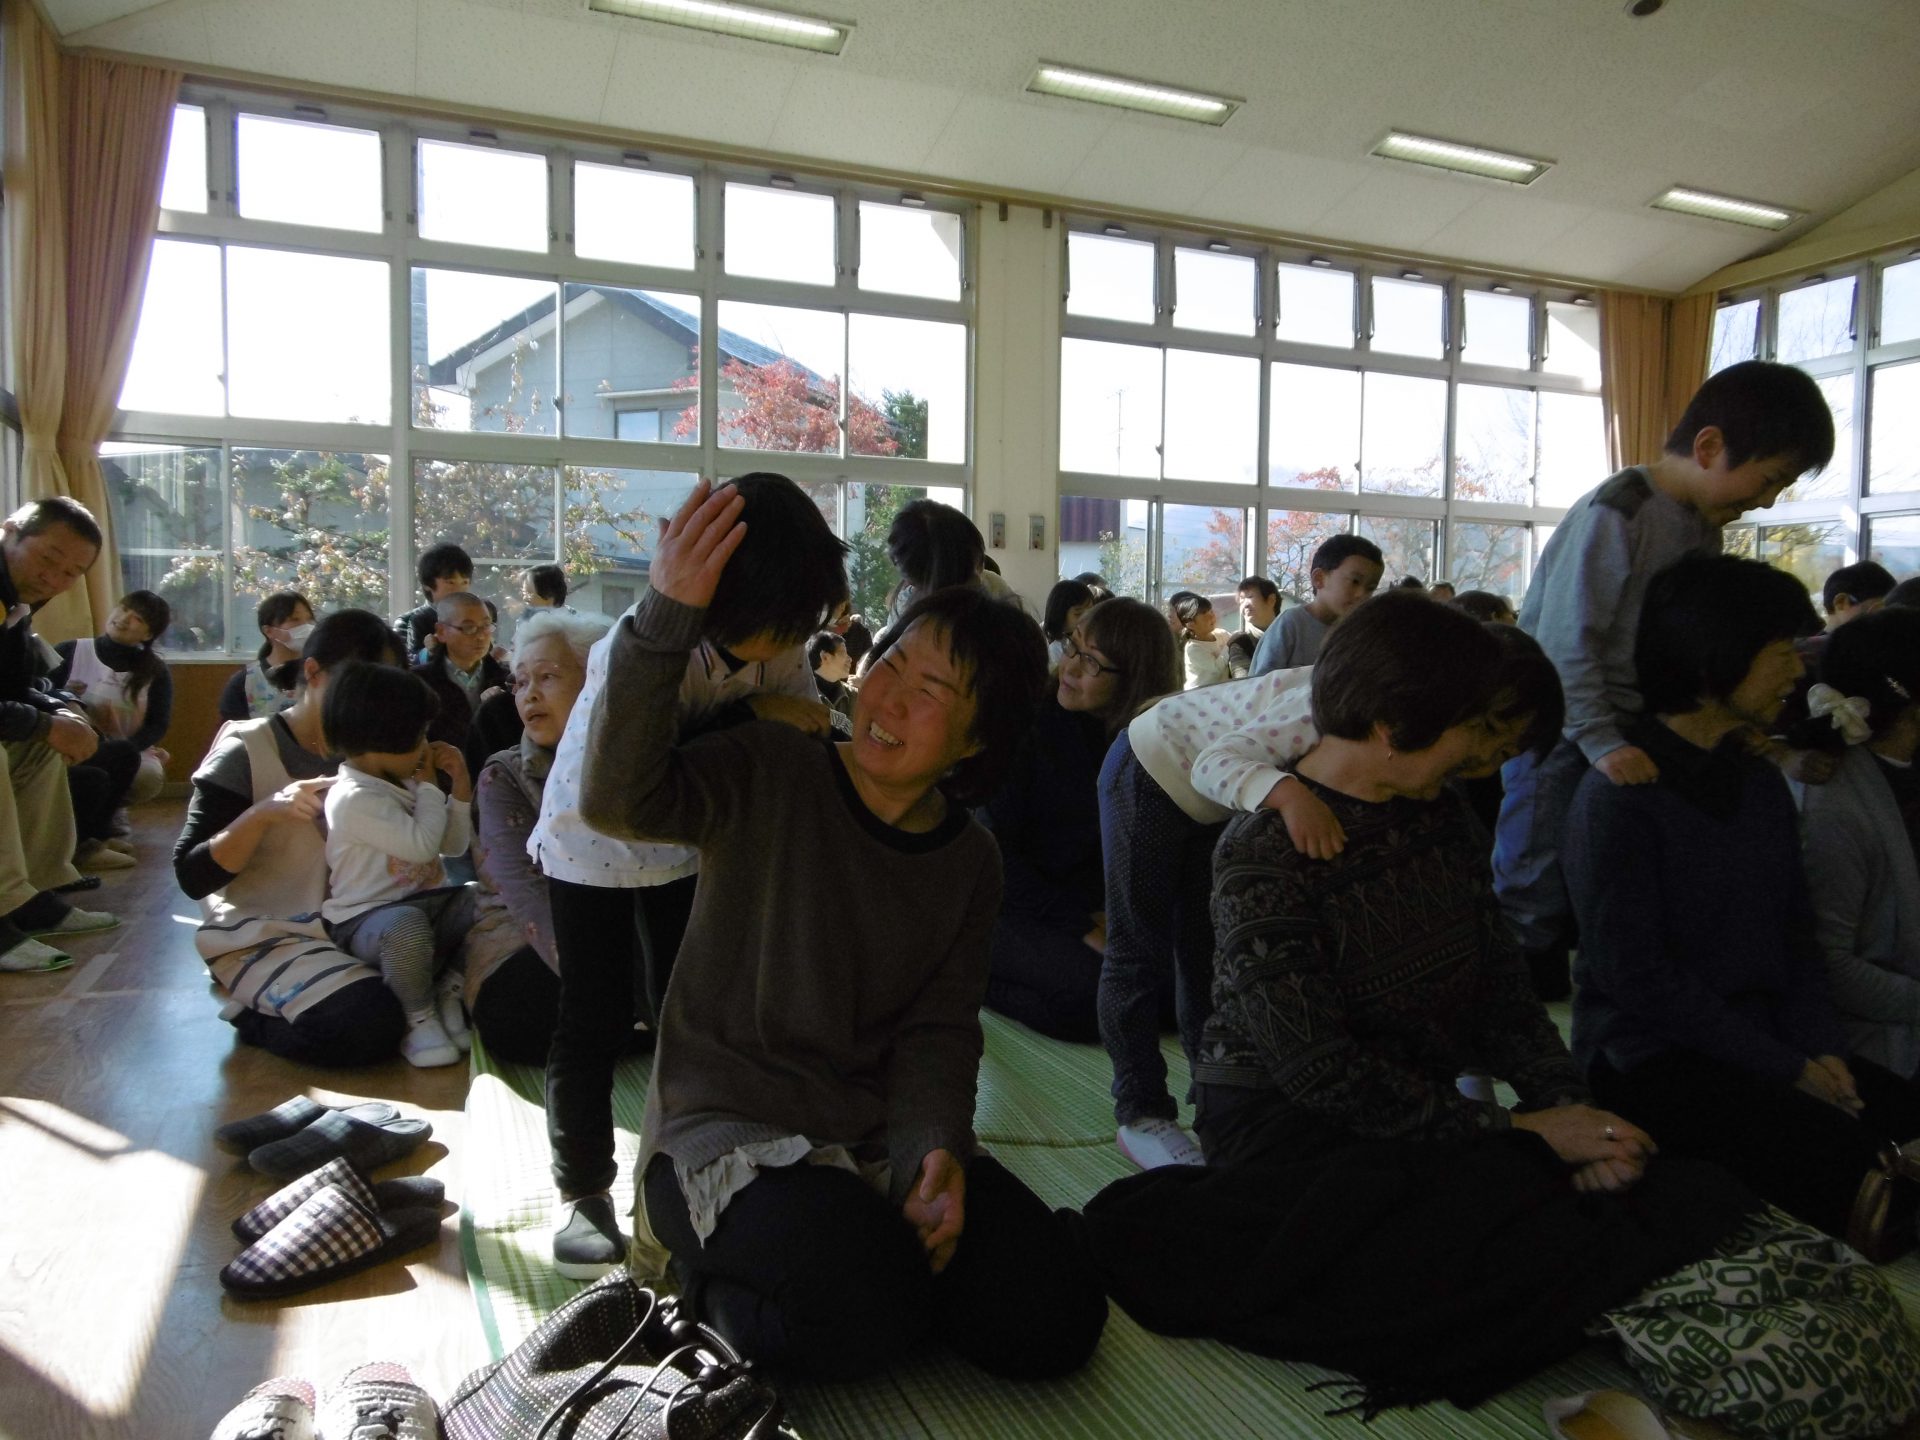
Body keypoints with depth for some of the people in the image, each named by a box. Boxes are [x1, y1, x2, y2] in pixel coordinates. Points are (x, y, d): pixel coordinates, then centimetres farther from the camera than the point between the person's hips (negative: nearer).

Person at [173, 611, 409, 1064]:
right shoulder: (246, 751, -10)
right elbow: (193, 877, -13)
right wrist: (261, 814, -28)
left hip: (344, 926, 7)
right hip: (263, 938, -7)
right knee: (370, 1024, -30)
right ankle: (255, 1015, 1)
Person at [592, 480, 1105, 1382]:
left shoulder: (968, 862, 4)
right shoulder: (772, 775, -8)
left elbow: (936, 1030, 2)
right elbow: (618, 796, -25)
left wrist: (933, 1148, -17)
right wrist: (666, 615, -36)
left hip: (878, 1136, 5)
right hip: (728, 1126, -4)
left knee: (1053, 1321, -9)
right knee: (858, 1322, -28)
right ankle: (716, 1274, 3)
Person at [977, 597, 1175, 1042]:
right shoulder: (1031, 719, -11)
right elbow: (995, 848, -13)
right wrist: (1081, 926, -17)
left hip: (1096, 909, 5)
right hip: (1010, 906, -5)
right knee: (1100, 987, -30)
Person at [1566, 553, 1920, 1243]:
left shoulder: (1762, 782, 12)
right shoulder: (1618, 794, -14)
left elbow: (1797, 935, 14)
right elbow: (1636, 977, -16)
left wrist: (1821, 1049, -3)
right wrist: (1786, 1069, -14)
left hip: (1763, 1043, 8)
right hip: (1648, 1057, -7)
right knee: (1840, 1154, -24)